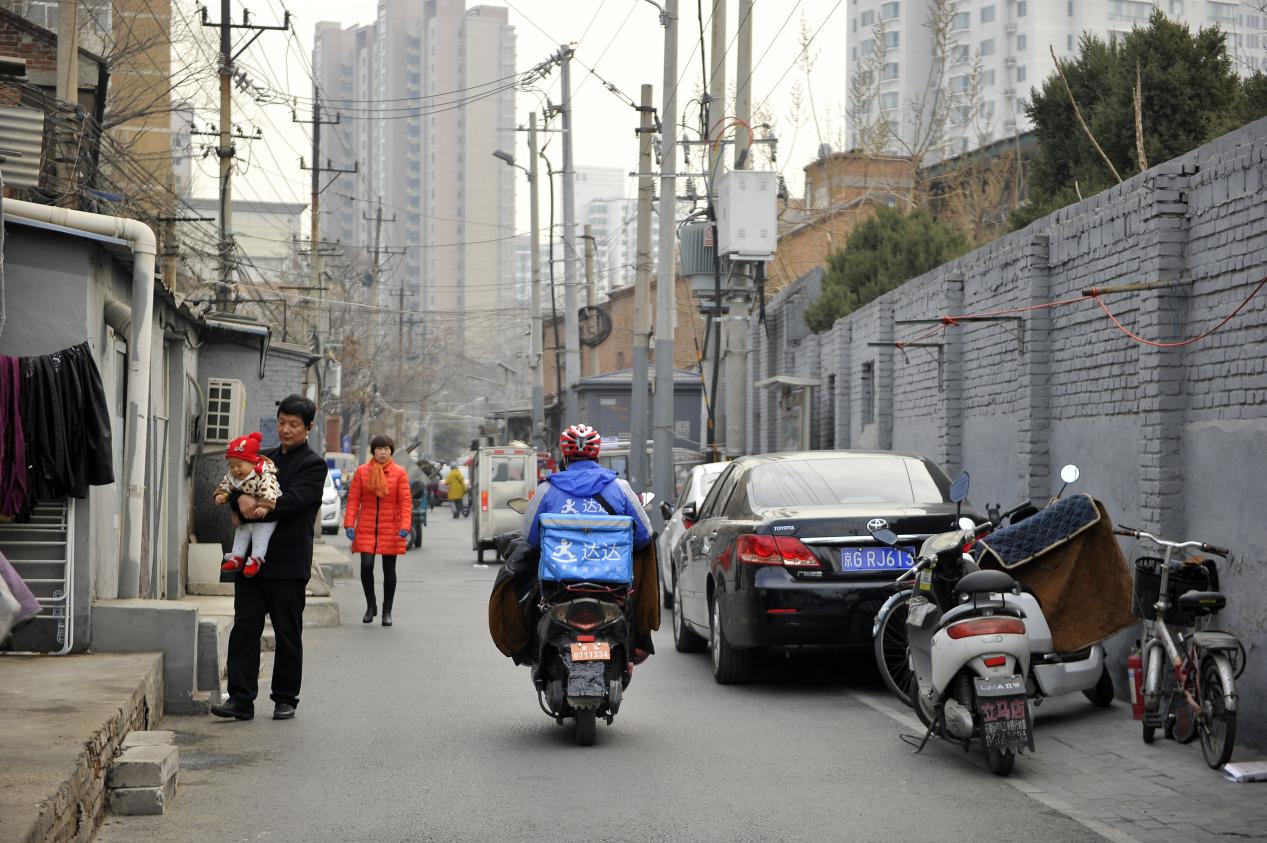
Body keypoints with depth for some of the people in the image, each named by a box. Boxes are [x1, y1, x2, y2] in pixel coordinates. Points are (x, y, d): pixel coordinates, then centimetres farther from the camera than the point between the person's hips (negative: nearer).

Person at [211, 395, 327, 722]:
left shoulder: (313, 465, -4)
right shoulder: (267, 458, 17)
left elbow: (293, 500, -17)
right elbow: (239, 482, 12)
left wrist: (251, 511, -17)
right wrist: (240, 500, -12)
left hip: (288, 563, -5)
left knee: (287, 634, 4)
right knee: (244, 628, -1)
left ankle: (285, 699, 15)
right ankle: (241, 699, -1)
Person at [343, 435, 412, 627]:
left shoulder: (399, 473, 1)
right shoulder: (362, 472, 4)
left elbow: (405, 501, -3)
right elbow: (353, 499, 3)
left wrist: (404, 526, -14)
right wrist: (349, 523, -7)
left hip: (390, 529, 0)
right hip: (366, 528, 0)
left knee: (389, 569, 4)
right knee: (366, 565, -10)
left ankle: (387, 611, 16)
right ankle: (370, 605, 11)